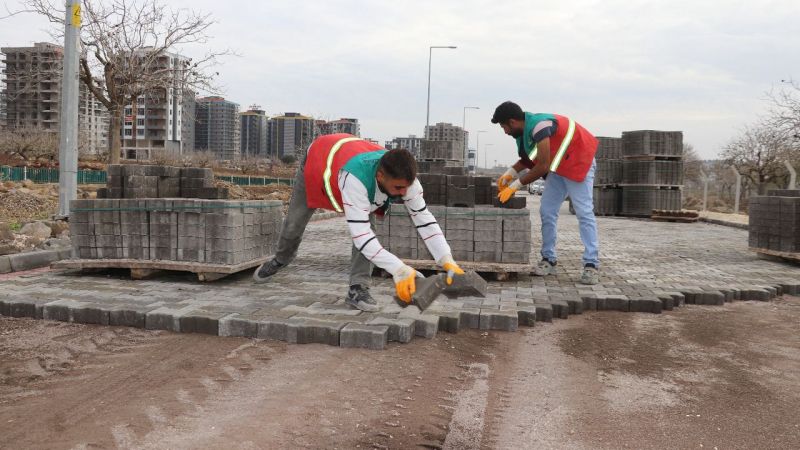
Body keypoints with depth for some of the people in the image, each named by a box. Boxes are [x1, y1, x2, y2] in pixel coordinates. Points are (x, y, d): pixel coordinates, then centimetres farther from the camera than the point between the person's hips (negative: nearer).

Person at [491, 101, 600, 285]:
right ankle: (549, 259, 8)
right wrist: (510, 172, -4)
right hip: (558, 167, 9)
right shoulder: (524, 131, -1)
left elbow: (543, 166, -30)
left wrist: (516, 184, -22)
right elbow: (528, 158, 12)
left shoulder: (539, 125, -30)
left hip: (578, 163, -9)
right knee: (547, 211, 3)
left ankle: (591, 264, -14)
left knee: (584, 212, -13)